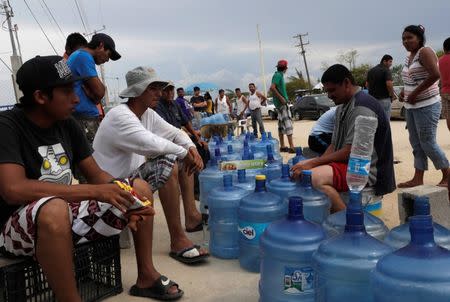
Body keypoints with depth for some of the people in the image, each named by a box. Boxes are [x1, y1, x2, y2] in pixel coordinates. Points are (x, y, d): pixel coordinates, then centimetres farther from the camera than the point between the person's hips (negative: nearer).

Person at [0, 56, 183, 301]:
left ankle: (146, 277, 8)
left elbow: (96, 174, 5)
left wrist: (126, 200, -16)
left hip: (68, 213, 7)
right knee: (55, 209, -40)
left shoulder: (67, 124, 3)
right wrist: (94, 191, -31)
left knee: (140, 187, 1)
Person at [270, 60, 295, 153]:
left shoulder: (279, 75, 17)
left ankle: (282, 146, 15)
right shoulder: (278, 75, -12)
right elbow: (272, 88, -25)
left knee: (282, 124, 11)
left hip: (280, 103, 10)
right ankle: (291, 147, -17)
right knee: (288, 124, -13)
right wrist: (281, 98, -23)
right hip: (282, 103, -10)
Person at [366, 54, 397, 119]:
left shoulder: (371, 71, 12)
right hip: (384, 99, -7)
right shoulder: (386, 70, -10)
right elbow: (389, 84, -21)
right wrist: (392, 95, -8)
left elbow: (367, 84, 15)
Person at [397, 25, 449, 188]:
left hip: (427, 106, -9)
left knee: (427, 143, -6)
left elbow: (435, 74, -24)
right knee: (416, 143, 8)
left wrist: (415, 93, -21)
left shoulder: (425, 52, -11)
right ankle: (418, 179, 13)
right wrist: (404, 91, 8)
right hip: (411, 106, 9)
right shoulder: (409, 56, 14)